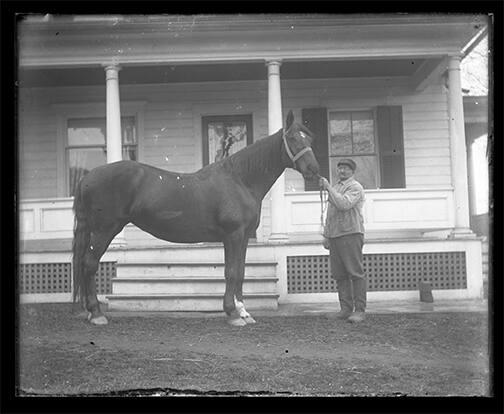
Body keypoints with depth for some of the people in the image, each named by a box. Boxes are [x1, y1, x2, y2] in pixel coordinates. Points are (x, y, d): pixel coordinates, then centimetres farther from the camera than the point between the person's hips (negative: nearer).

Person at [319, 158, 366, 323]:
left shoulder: (355, 187, -2)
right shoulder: (335, 188, 24)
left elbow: (344, 204, -20)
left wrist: (328, 188, -16)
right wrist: (326, 235, 20)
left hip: (351, 235, -8)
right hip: (334, 236, 8)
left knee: (356, 273, -7)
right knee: (339, 275, 5)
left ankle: (359, 310, -5)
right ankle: (346, 309, 10)